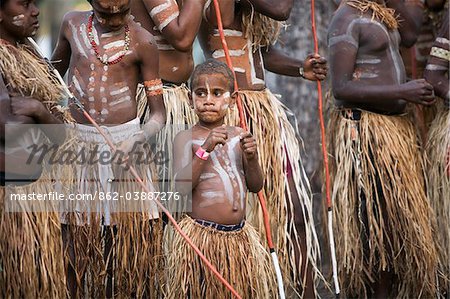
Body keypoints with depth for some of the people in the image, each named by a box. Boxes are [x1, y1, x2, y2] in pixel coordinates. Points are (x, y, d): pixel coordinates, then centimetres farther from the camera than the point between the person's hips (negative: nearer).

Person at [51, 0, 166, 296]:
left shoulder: (142, 41, -4)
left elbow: (159, 114, -3)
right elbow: (53, 72, 22)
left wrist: (136, 140, -21)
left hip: (125, 141, -2)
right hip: (77, 141, 2)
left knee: (127, 237, 1)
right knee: (73, 236, 1)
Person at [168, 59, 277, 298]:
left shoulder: (239, 136, 9)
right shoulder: (186, 139, -5)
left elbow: (255, 186, 11)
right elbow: (181, 186, -16)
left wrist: (251, 157, -7)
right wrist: (205, 149, -22)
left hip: (239, 235, 5)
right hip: (201, 237, -5)